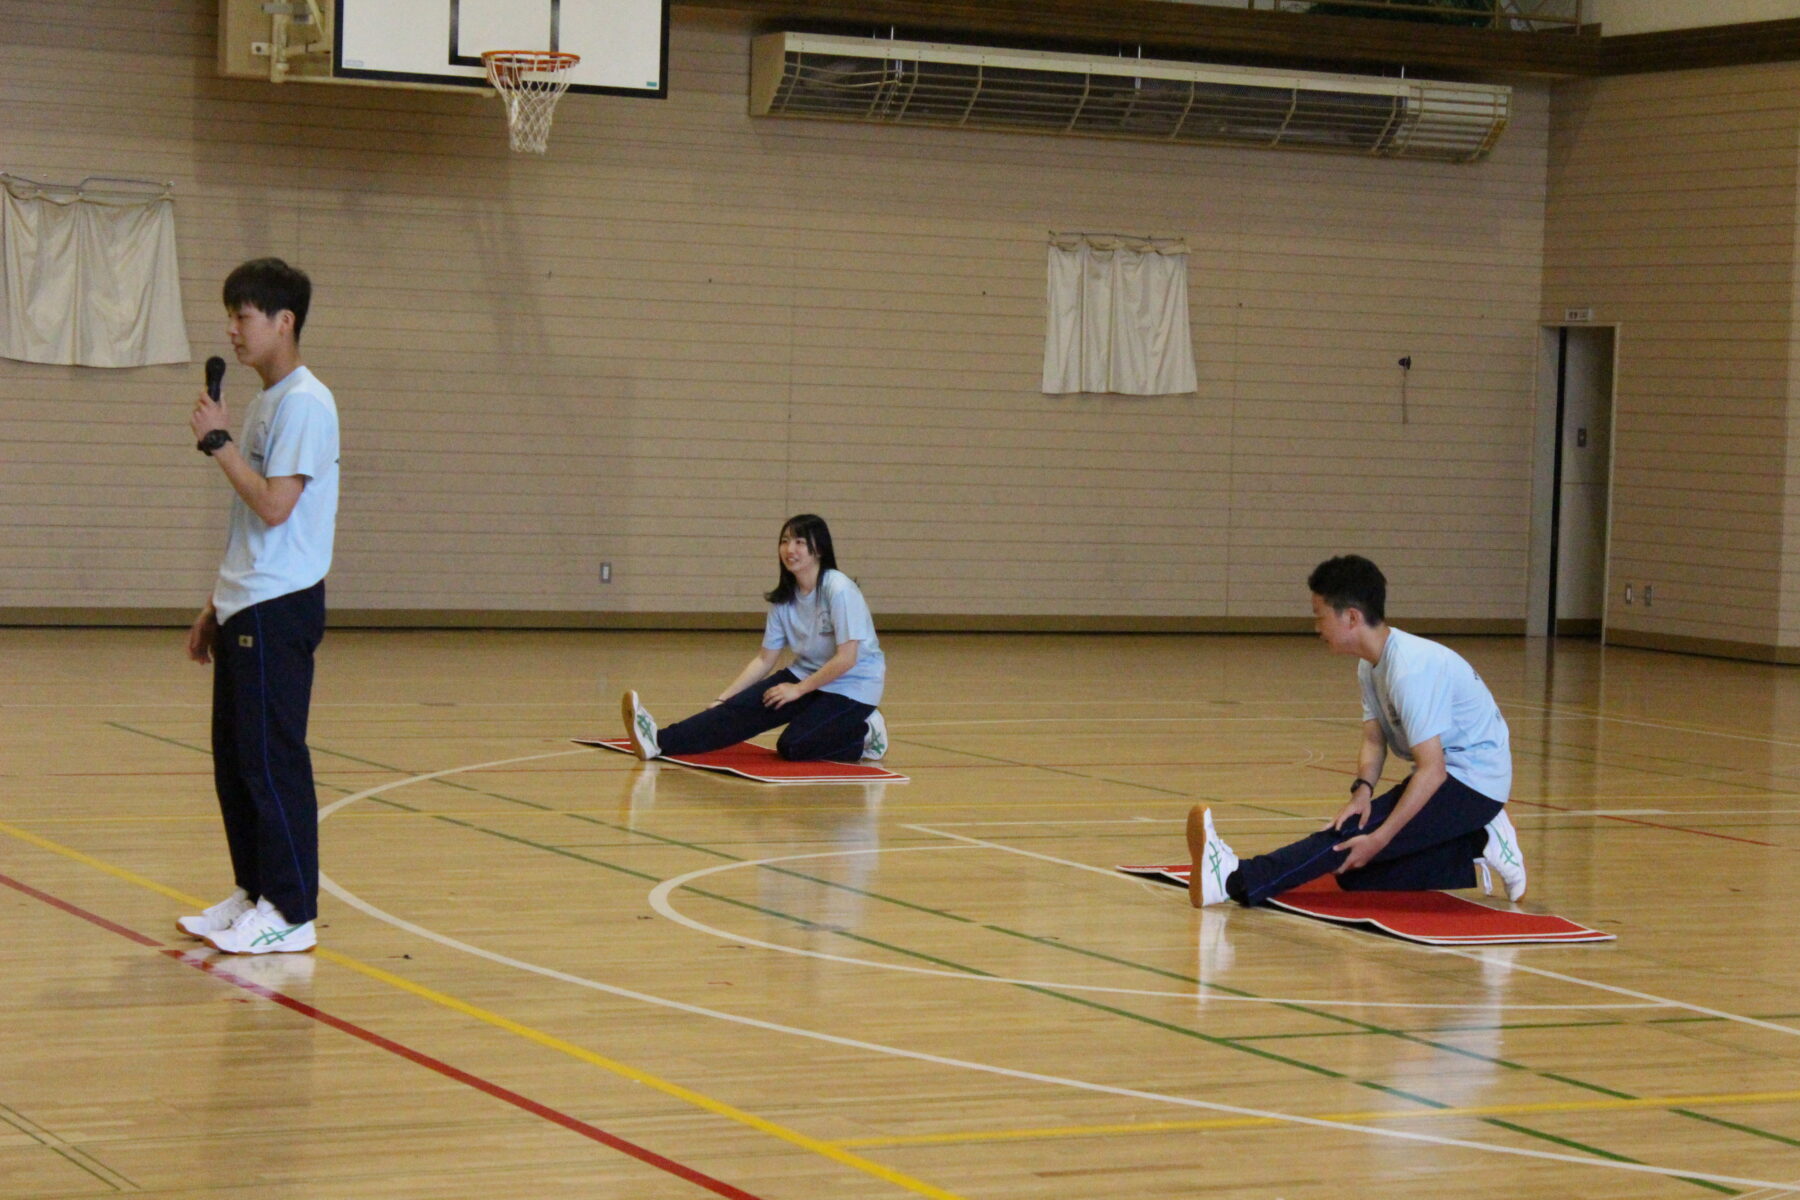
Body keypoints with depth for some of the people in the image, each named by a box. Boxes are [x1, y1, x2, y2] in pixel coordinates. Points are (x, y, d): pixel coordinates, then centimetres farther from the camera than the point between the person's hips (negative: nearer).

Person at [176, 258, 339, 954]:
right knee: (234, 757, 13)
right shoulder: (265, 403, 17)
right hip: (245, 609, 10)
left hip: (279, 608, -10)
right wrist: (216, 606, 22)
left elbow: (274, 506, -22)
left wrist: (217, 441, -13)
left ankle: (291, 913, -2)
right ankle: (253, 893, 22)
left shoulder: (304, 403, -13)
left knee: (272, 758, -7)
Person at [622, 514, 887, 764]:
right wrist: (722, 699, -4)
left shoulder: (838, 590, -21)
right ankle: (661, 742, -29)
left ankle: (864, 735, -2)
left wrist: (798, 689, -16)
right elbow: (764, 660, 5)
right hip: (806, 675, 6)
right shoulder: (784, 598, 1)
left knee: (792, 746, -24)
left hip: (852, 687, -6)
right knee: (745, 709, -16)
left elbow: (846, 659, -22)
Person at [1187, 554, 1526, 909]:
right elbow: (1373, 741, 4)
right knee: (1354, 874, 3)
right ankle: (1476, 846, 6)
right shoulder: (1371, 665, 5)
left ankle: (1235, 880, -30)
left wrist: (1379, 839, -28)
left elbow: (1432, 770, -27)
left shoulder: (1410, 669, -25)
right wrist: (1362, 791, -18)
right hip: (1445, 774, 9)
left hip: (1474, 782, -9)